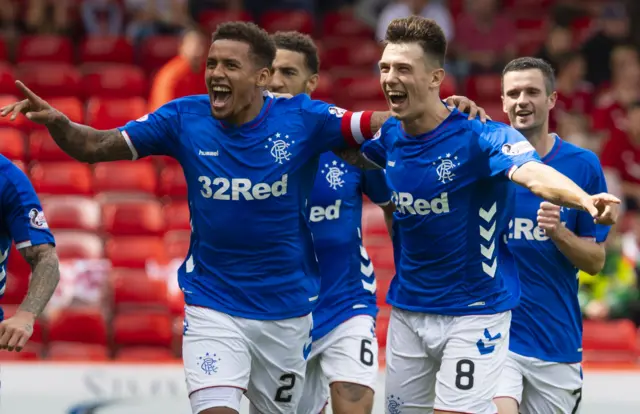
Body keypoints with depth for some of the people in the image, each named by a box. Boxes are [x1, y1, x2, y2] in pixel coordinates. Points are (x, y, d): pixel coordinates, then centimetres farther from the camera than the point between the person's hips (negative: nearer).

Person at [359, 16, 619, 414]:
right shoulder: (388, 136, -1)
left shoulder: (480, 136, -19)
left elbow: (534, 174, -39)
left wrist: (585, 200, -57)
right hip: (407, 311, 6)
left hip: (473, 311, -6)